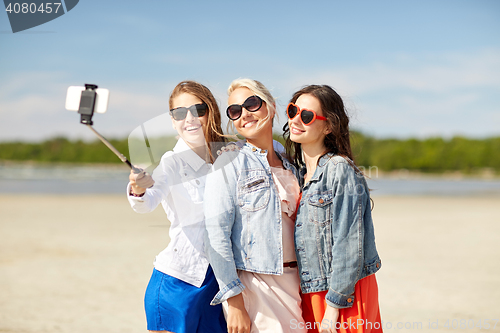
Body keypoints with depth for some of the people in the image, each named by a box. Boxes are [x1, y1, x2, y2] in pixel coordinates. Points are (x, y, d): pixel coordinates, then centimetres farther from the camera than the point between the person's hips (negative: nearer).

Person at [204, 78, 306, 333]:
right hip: (252, 284, -5)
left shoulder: (289, 165, 13)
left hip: (294, 282, 5)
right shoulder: (230, 162, -5)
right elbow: (216, 232, -11)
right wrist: (234, 301, -17)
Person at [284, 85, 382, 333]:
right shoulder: (299, 173, 11)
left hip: (345, 294, -7)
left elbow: (349, 244, -16)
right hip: (311, 292, 7)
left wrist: (335, 303, -16)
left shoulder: (340, 169, -12)